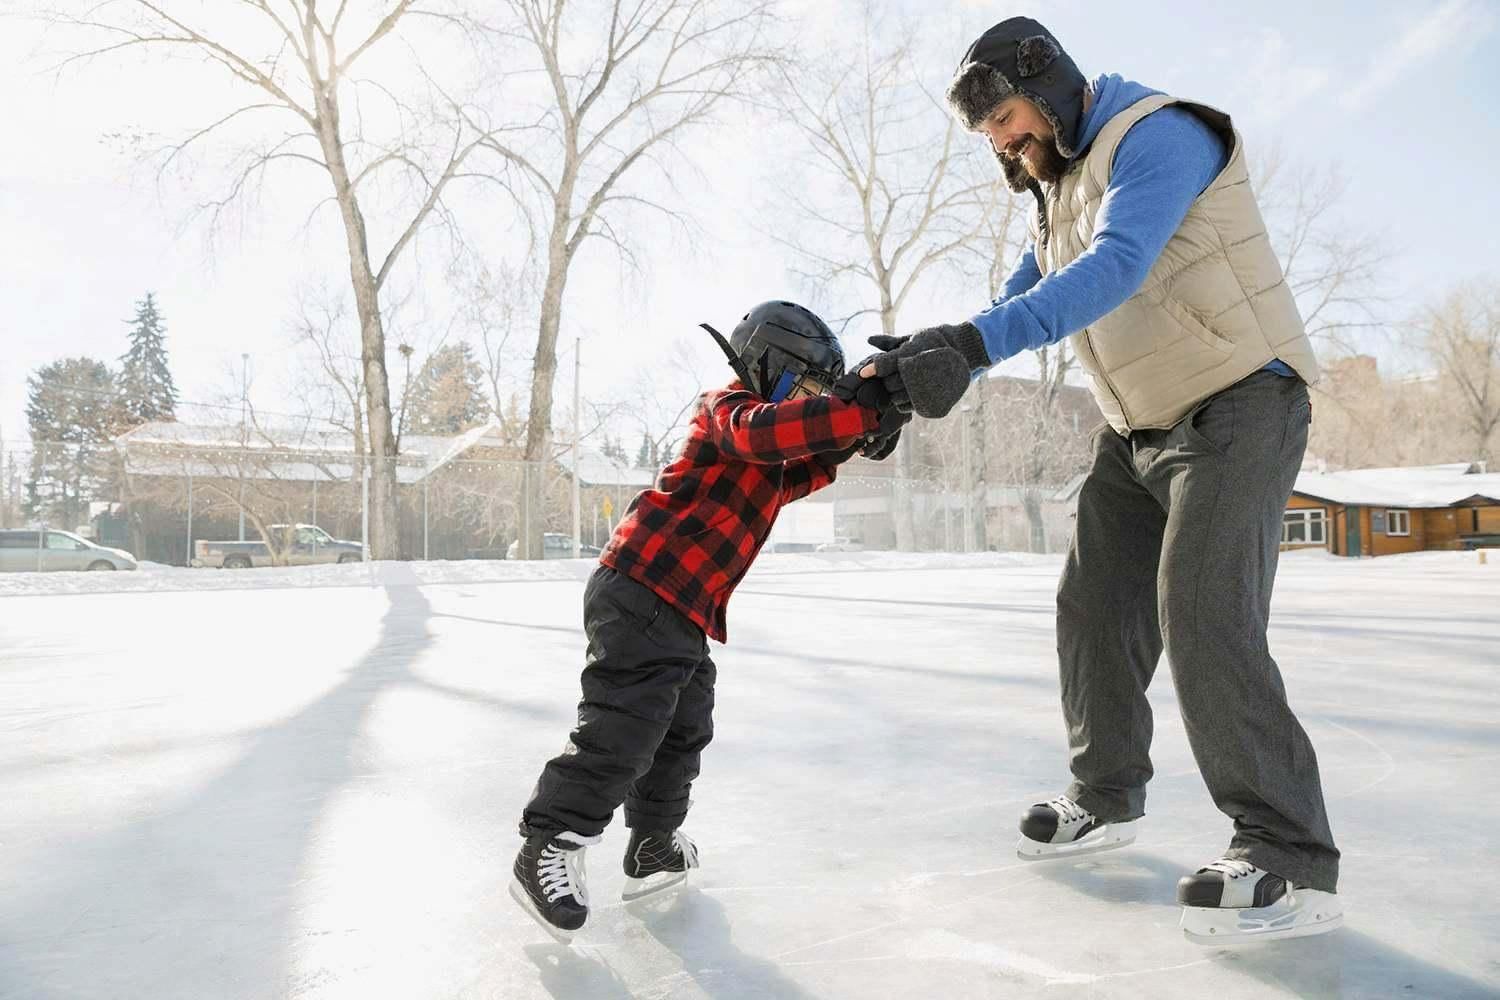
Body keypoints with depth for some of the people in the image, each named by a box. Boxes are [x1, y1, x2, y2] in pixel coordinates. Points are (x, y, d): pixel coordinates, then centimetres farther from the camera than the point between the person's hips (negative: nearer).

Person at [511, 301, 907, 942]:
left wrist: (844, 446, 12)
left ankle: (653, 849, 31)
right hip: (641, 589, -11)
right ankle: (545, 853, -1)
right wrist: (862, 413, -32)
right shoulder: (729, 407, -9)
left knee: (684, 729, 17)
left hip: (683, 612, 11)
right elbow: (760, 433, -29)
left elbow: (790, 481, 27)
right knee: (622, 732, -12)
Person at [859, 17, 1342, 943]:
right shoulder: (1056, 190, 14)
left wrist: (971, 345, -43)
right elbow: (1019, 311, 12)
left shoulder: (1159, 134, -16)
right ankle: (1107, 797, 24)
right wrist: (925, 355, -6)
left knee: (1202, 617, -20)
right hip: (1140, 432, 9)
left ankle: (1291, 861, -11)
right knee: (1096, 608, 8)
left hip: (1237, 407, -9)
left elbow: (1117, 266, -33)